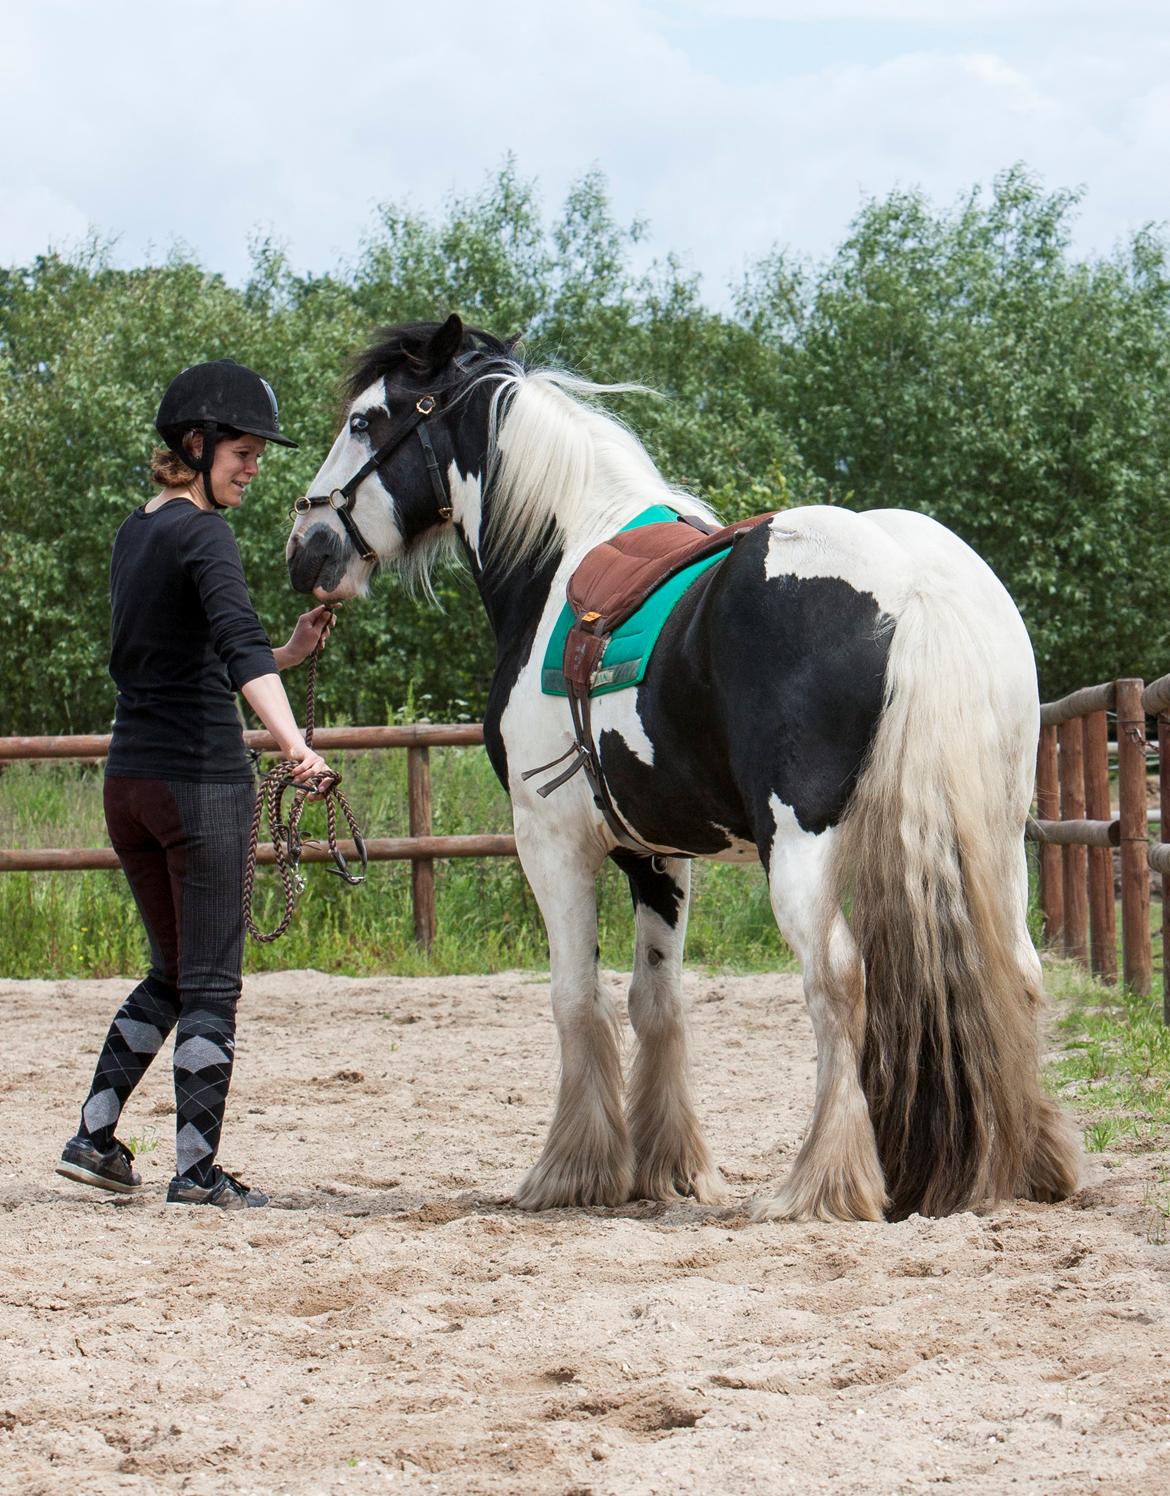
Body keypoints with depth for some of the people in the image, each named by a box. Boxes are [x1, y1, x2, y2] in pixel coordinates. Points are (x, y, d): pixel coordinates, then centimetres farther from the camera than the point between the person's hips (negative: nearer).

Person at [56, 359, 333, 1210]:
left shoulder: (136, 534, 14)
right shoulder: (203, 535, -13)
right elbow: (238, 644, -30)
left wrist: (289, 654, 16)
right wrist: (292, 741, -43)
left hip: (129, 780, 8)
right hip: (201, 780, -8)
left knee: (174, 974, 19)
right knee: (211, 983, -1)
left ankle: (94, 1138, 16)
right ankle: (197, 1169, 1)